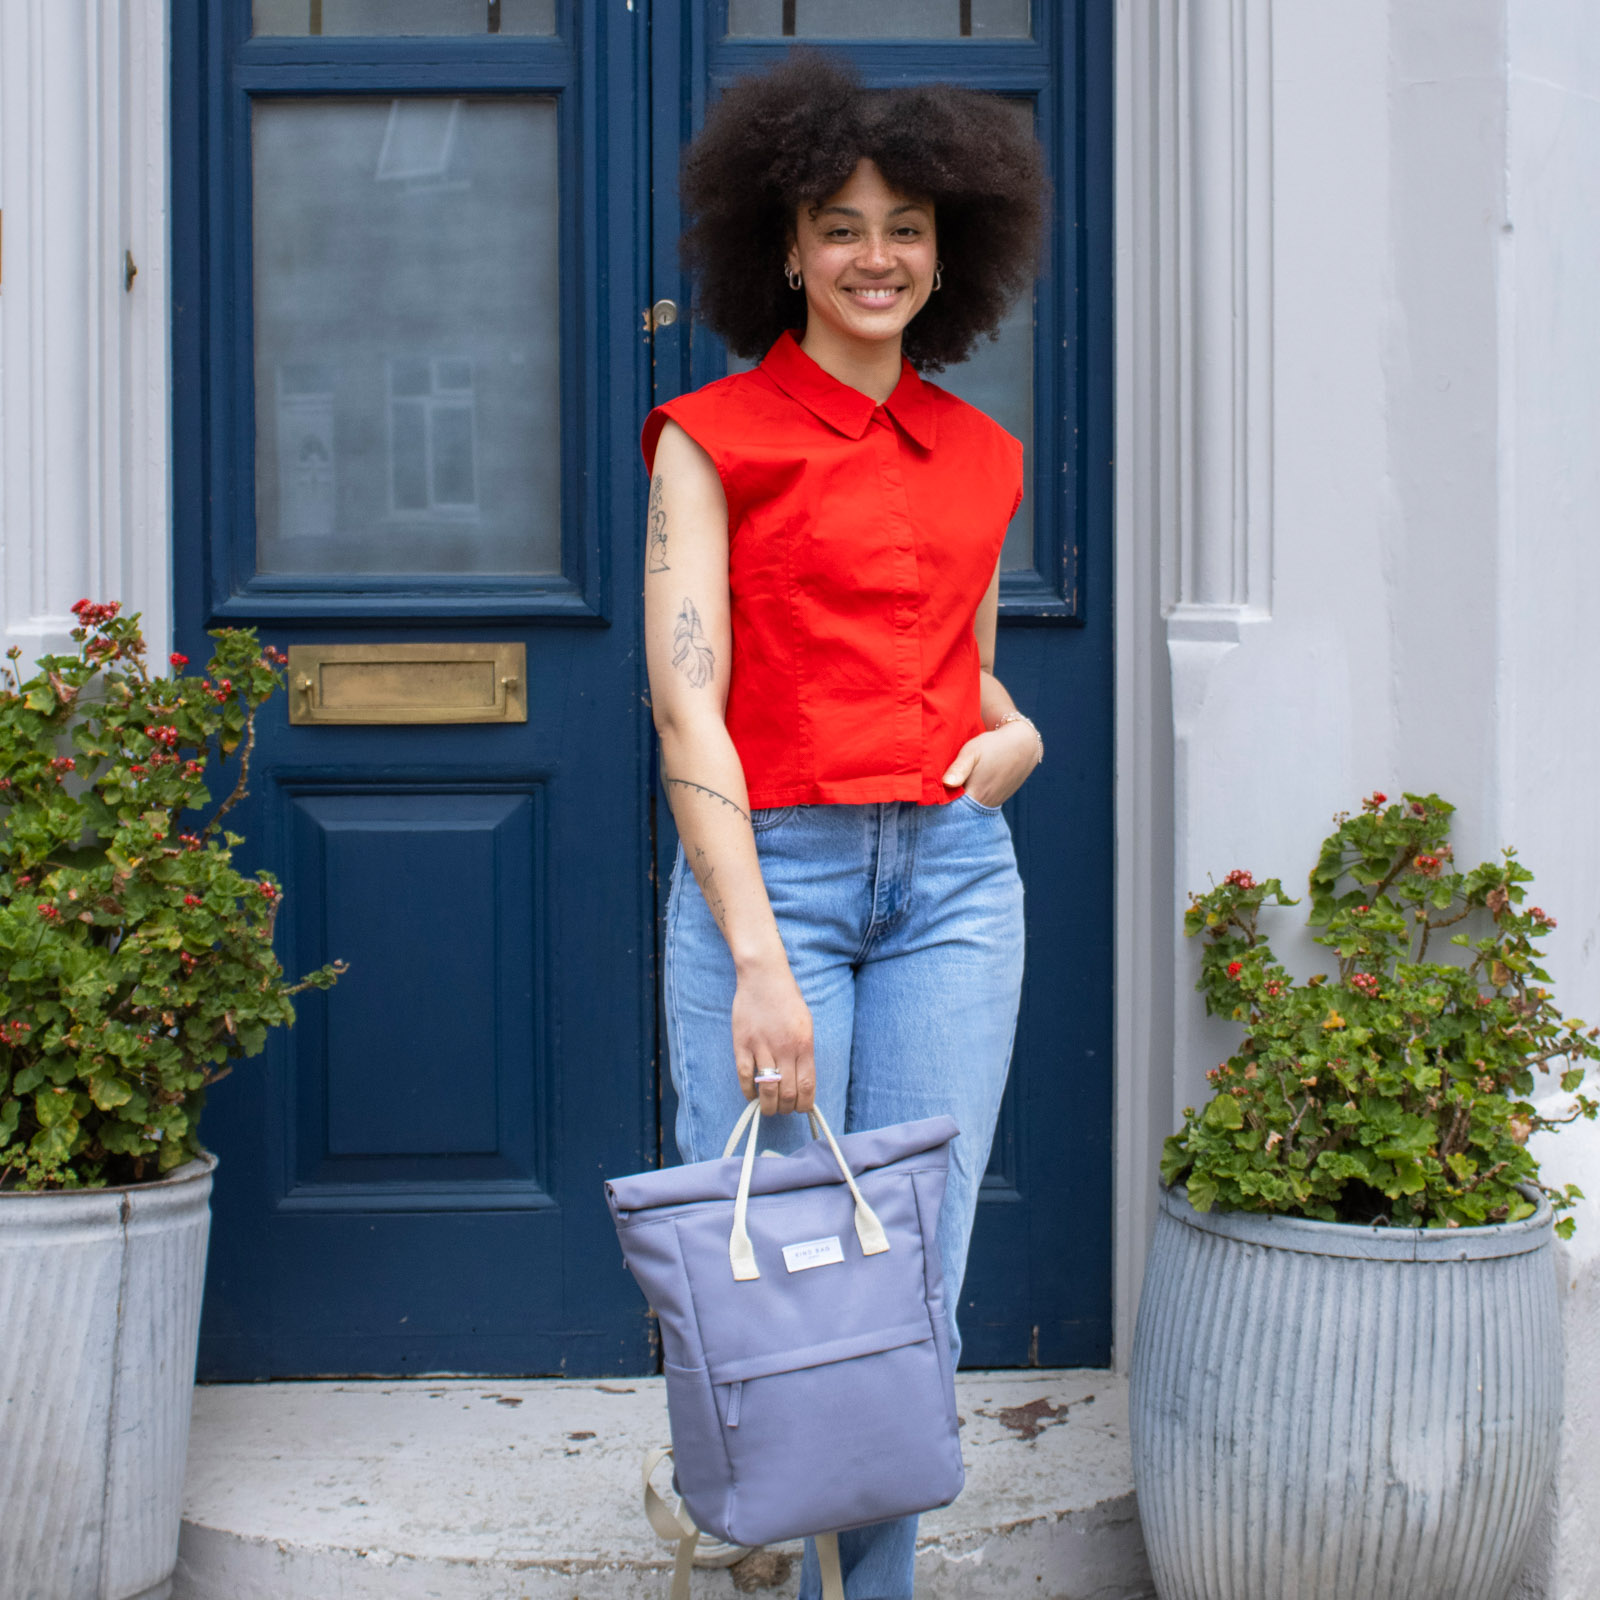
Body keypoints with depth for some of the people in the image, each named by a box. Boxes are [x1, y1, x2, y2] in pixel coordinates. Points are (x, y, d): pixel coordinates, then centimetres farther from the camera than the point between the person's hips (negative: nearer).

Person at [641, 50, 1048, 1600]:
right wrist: (758, 958, -19)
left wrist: (1011, 732, 3)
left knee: (916, 1285, 5)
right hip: (768, 871, -4)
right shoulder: (712, 438, -1)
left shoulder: (980, 456, 14)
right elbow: (686, 701, -10)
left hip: (953, 880, 4)